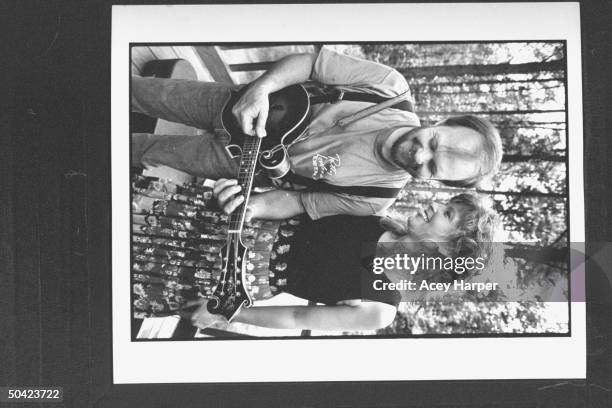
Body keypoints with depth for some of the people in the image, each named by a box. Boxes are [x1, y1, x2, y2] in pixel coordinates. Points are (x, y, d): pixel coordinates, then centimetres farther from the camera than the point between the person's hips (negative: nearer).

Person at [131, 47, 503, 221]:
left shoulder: (375, 199, -26)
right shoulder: (392, 88, -26)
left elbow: (296, 202, -15)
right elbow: (310, 62, -19)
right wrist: (260, 89, -36)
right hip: (238, 106, 1)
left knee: (150, 150, 11)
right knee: (153, 95, 11)